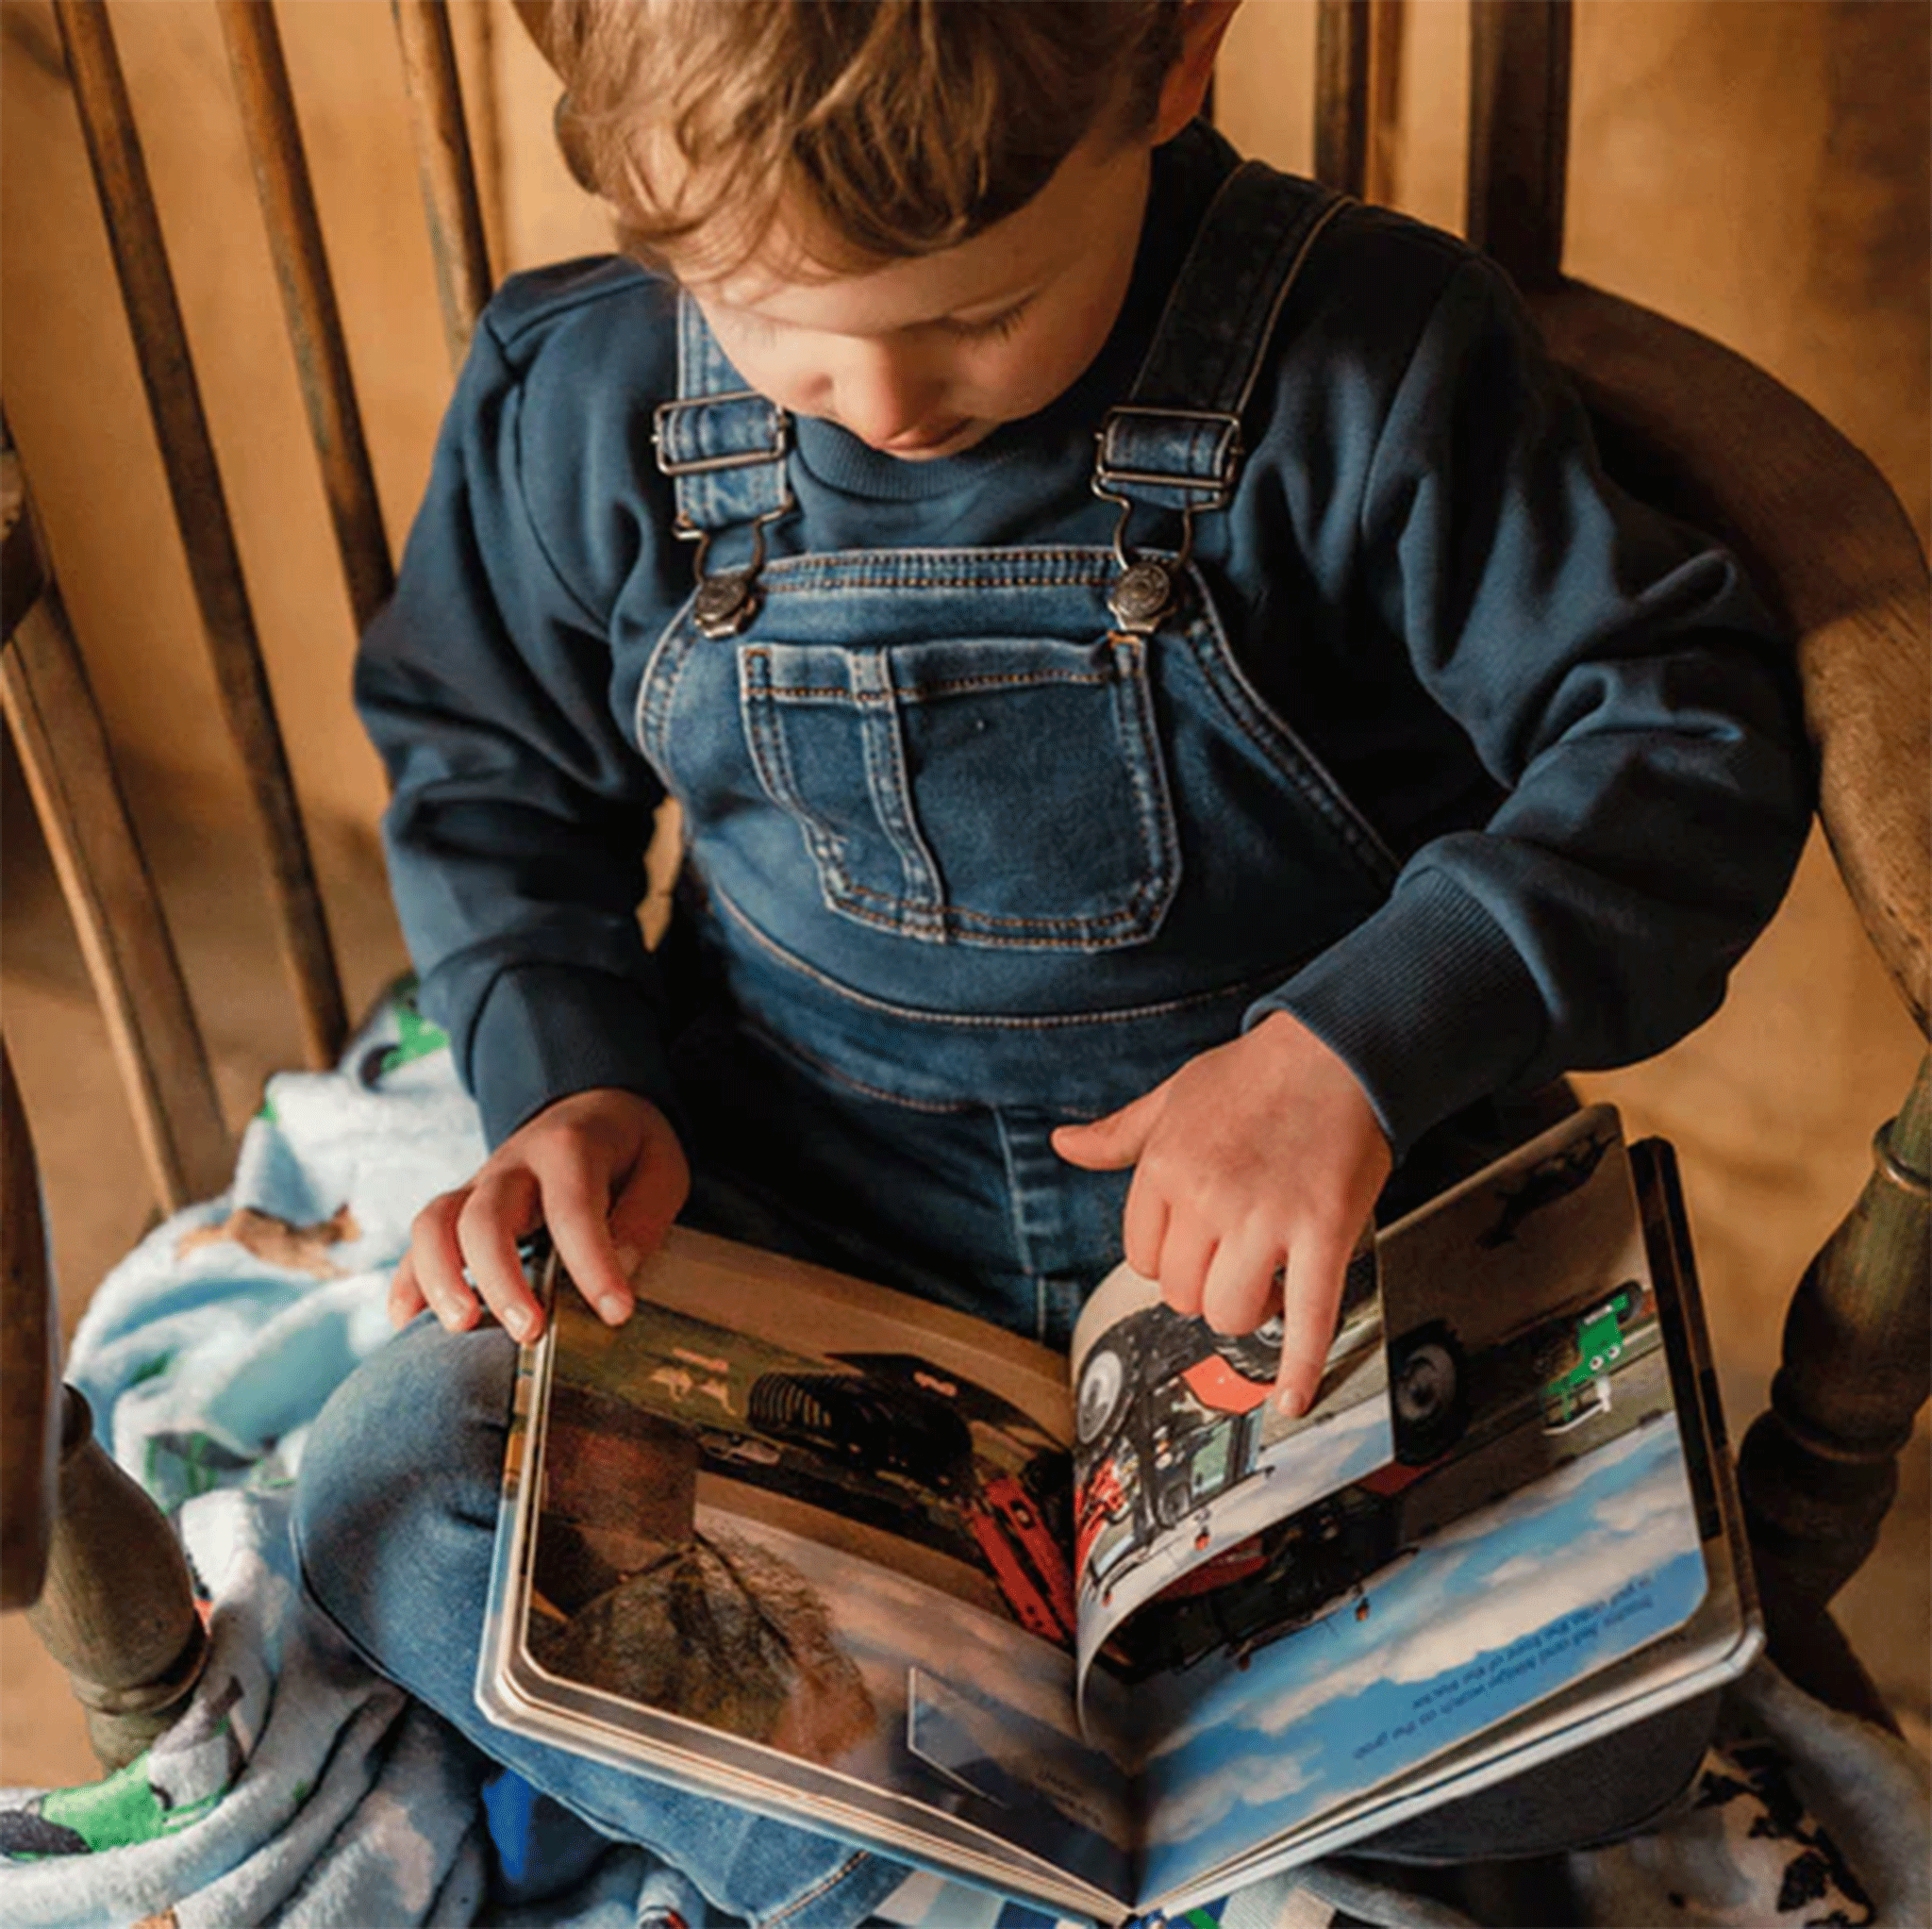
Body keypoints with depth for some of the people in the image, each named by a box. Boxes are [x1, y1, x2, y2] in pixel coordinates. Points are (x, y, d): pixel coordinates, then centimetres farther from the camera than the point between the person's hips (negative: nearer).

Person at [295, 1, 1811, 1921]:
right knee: (390, 1486, -15)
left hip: (1285, 1213, -1)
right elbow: (486, 777, 9)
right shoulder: (578, 398, -6)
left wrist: (1366, 1042, -28)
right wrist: (564, 1075, -8)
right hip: (785, 1209, 2)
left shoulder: (1363, 359, -15)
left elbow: (1690, 729, -14)